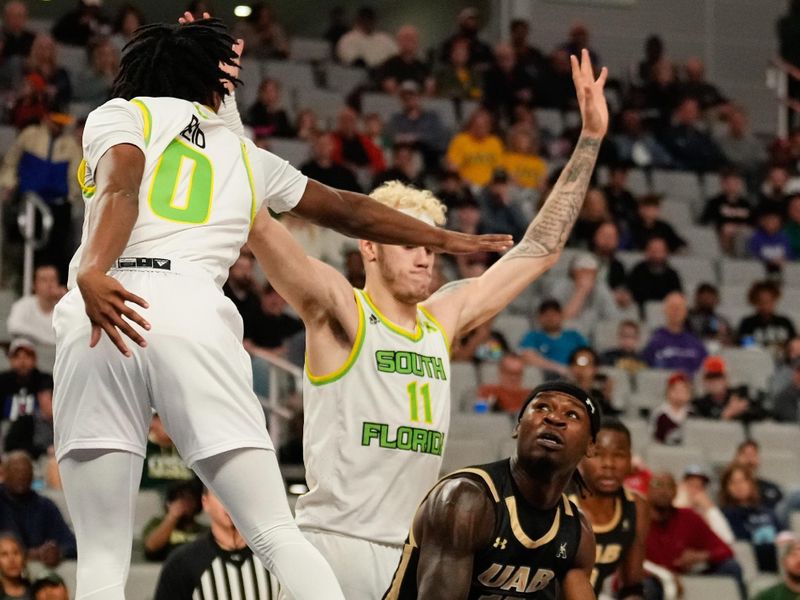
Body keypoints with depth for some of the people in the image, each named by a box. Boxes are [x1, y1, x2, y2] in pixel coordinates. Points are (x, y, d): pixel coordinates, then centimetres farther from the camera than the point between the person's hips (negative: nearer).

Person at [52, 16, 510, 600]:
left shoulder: (120, 114, 19)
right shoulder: (246, 154, 28)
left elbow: (120, 189, -3)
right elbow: (350, 211, 39)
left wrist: (92, 273, -20)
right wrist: (448, 239, 53)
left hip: (103, 310, -1)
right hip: (195, 310, 2)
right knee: (277, 534, 3)